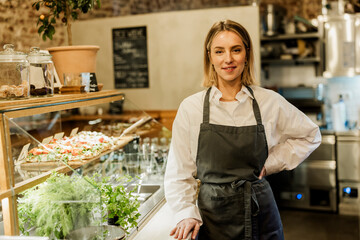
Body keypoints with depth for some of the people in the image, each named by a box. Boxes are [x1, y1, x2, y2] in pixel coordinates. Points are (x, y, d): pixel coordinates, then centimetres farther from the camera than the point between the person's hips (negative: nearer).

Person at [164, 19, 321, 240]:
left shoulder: (270, 102, -4)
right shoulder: (191, 108, -6)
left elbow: (310, 135, 12)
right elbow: (179, 172, -1)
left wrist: (270, 163, 2)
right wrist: (187, 214, -12)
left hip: (260, 213, 1)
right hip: (212, 217, 0)